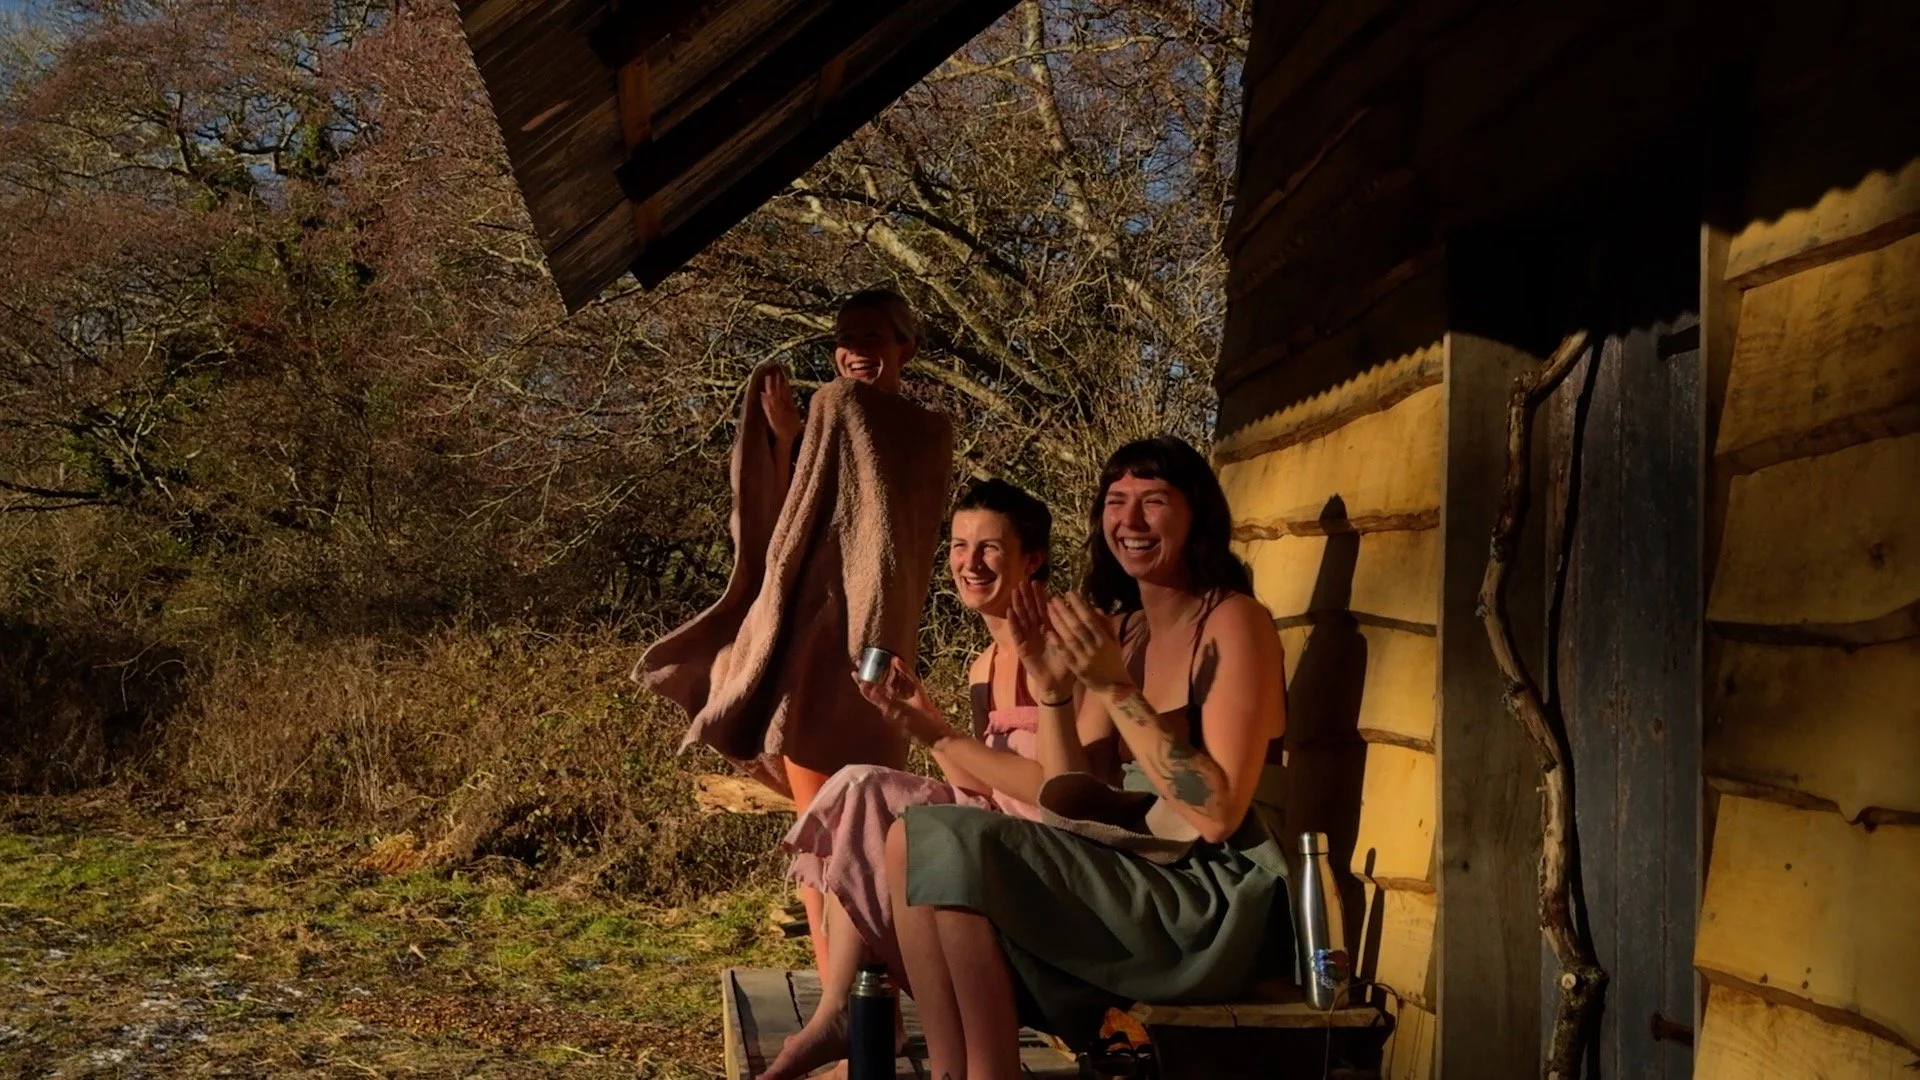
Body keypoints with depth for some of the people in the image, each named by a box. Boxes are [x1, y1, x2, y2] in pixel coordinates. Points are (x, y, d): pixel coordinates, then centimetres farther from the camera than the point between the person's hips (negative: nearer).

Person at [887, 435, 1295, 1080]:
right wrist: (1052, 687, -5)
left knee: (962, 849, -22)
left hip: (1220, 905, -8)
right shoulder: (1123, 629, 12)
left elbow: (1218, 814, -18)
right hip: (1144, 878, 8)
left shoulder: (1234, 622, -9)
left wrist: (1115, 689, -20)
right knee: (916, 841, -7)